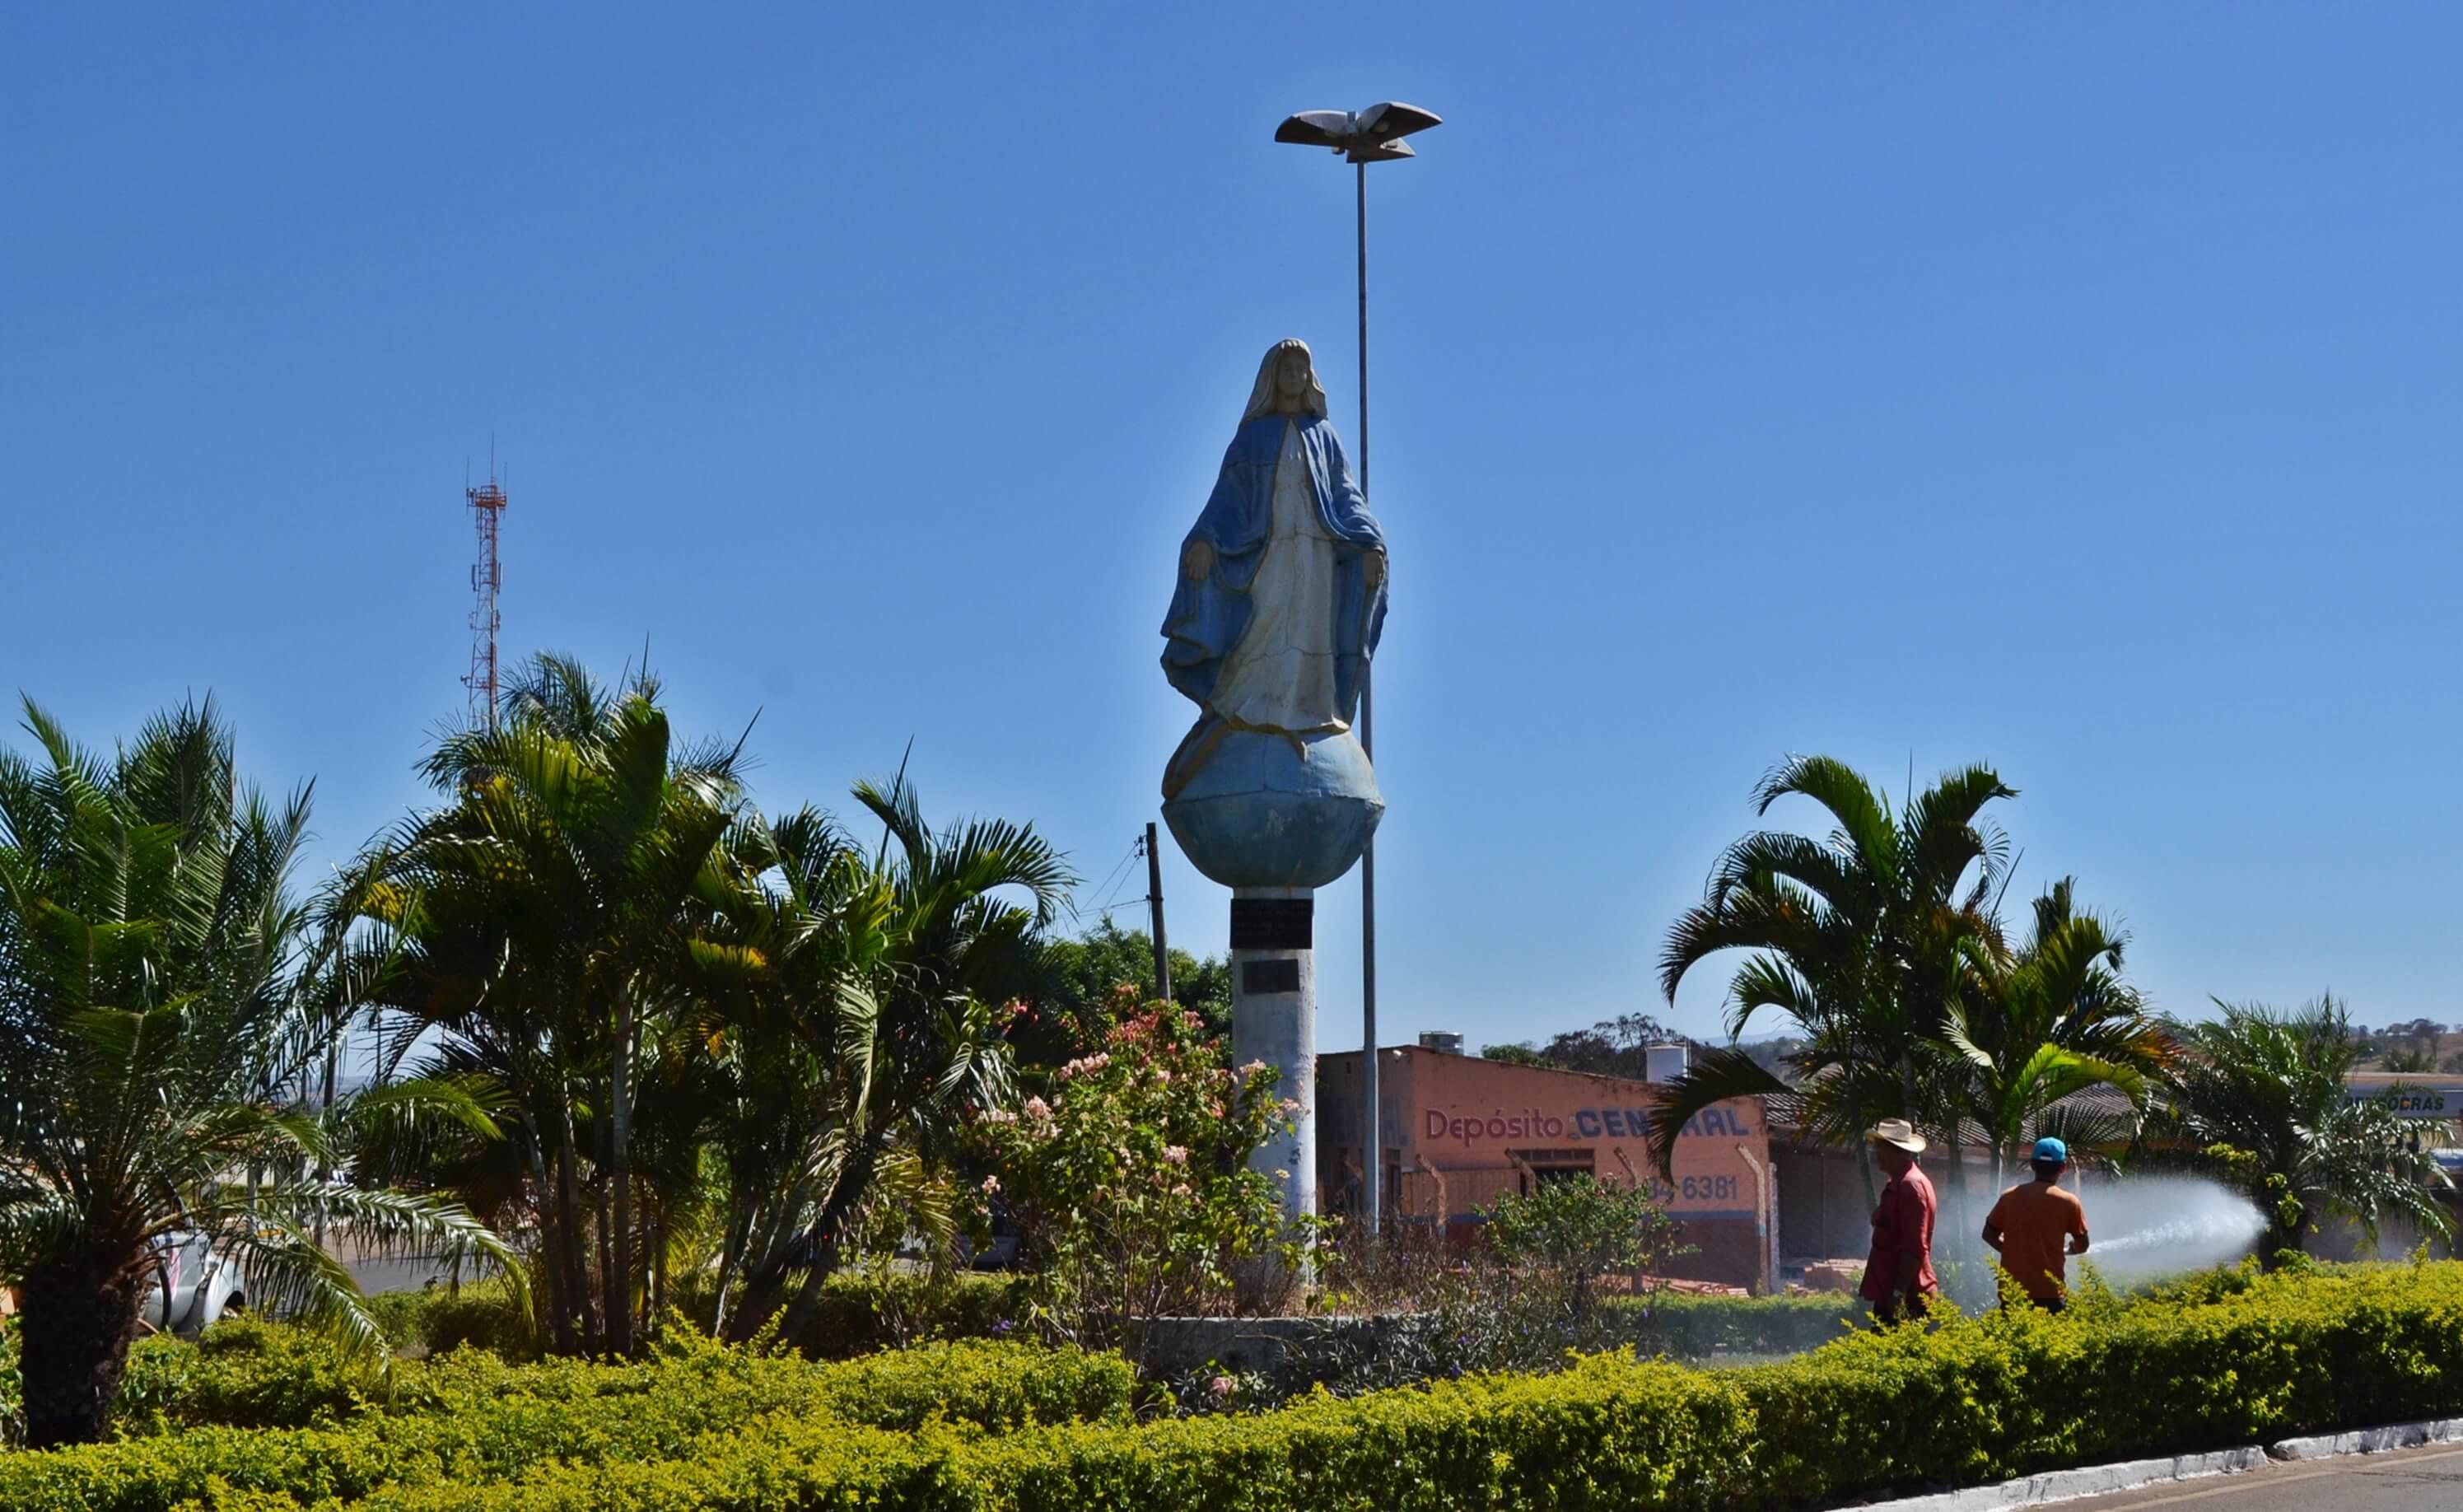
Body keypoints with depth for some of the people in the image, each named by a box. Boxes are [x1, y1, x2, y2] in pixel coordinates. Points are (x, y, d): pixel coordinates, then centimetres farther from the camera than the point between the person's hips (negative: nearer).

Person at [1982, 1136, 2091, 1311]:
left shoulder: (2010, 1197, 4)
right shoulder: (2068, 1202, -3)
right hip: (2049, 1292, -3)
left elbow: (1989, 1234, 11)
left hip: (2012, 1290, 3)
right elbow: (2082, 1245, 5)